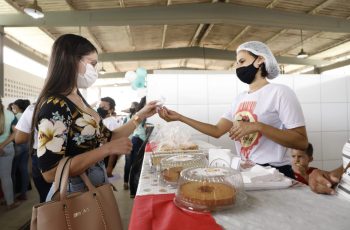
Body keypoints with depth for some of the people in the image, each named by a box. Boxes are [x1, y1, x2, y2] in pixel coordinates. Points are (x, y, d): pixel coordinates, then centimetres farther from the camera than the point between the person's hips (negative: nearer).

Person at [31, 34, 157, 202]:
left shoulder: (79, 99, 4)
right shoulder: (54, 106, -23)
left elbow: (107, 138, 7)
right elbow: (51, 172, -27)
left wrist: (140, 116, 3)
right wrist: (107, 149, -27)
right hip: (74, 196, -8)